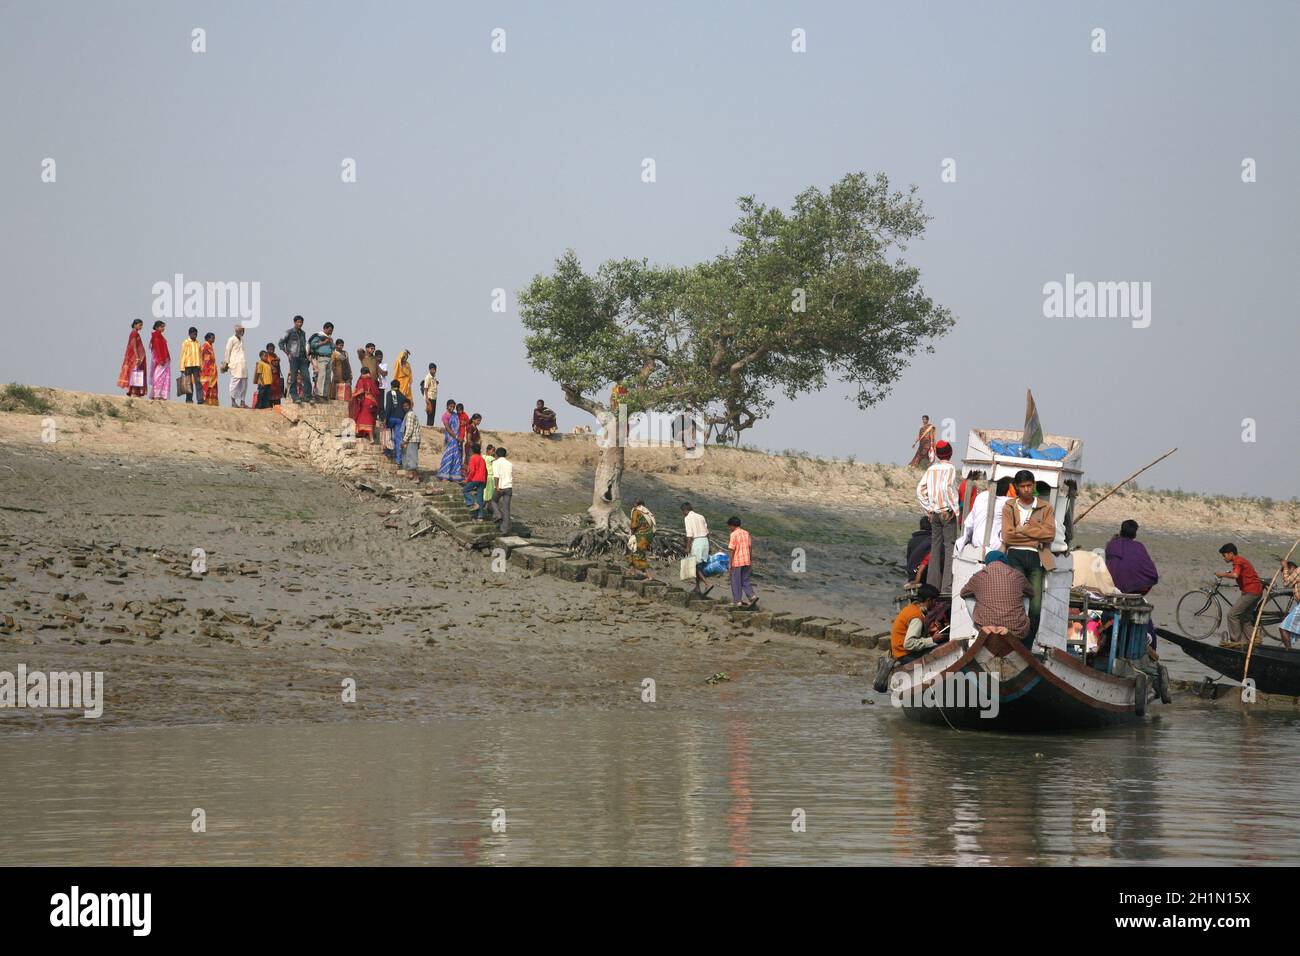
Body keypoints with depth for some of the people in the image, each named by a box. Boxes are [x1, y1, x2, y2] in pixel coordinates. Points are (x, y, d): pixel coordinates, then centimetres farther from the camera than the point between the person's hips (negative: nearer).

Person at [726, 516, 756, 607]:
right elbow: (750, 548, 11)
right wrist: (751, 562, 18)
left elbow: (731, 550, -14)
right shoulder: (746, 533, 8)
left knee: (736, 582, 5)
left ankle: (737, 601, 8)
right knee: (745, 580, 13)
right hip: (746, 561, 6)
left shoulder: (734, 535, -12)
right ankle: (752, 596, -2)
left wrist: (730, 565, -11)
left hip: (737, 562, -6)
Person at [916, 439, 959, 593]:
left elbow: (920, 490, 5)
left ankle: (933, 585, 12)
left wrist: (929, 509, 9)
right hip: (947, 513, -6)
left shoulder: (931, 469, 9)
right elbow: (947, 488, -24)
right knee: (950, 548, -4)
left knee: (935, 548, 11)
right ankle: (947, 586, -11)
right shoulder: (950, 469, -9)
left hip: (934, 513, 6)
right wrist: (955, 510, -17)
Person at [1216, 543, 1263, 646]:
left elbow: (1235, 575, -29)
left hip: (1250, 592, -10)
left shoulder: (1238, 561, -11)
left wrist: (1222, 574, -17)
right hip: (1257, 592, 10)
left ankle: (1235, 641, -6)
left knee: (1232, 615, -8)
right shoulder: (1241, 560, 21)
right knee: (1245, 617, 17)